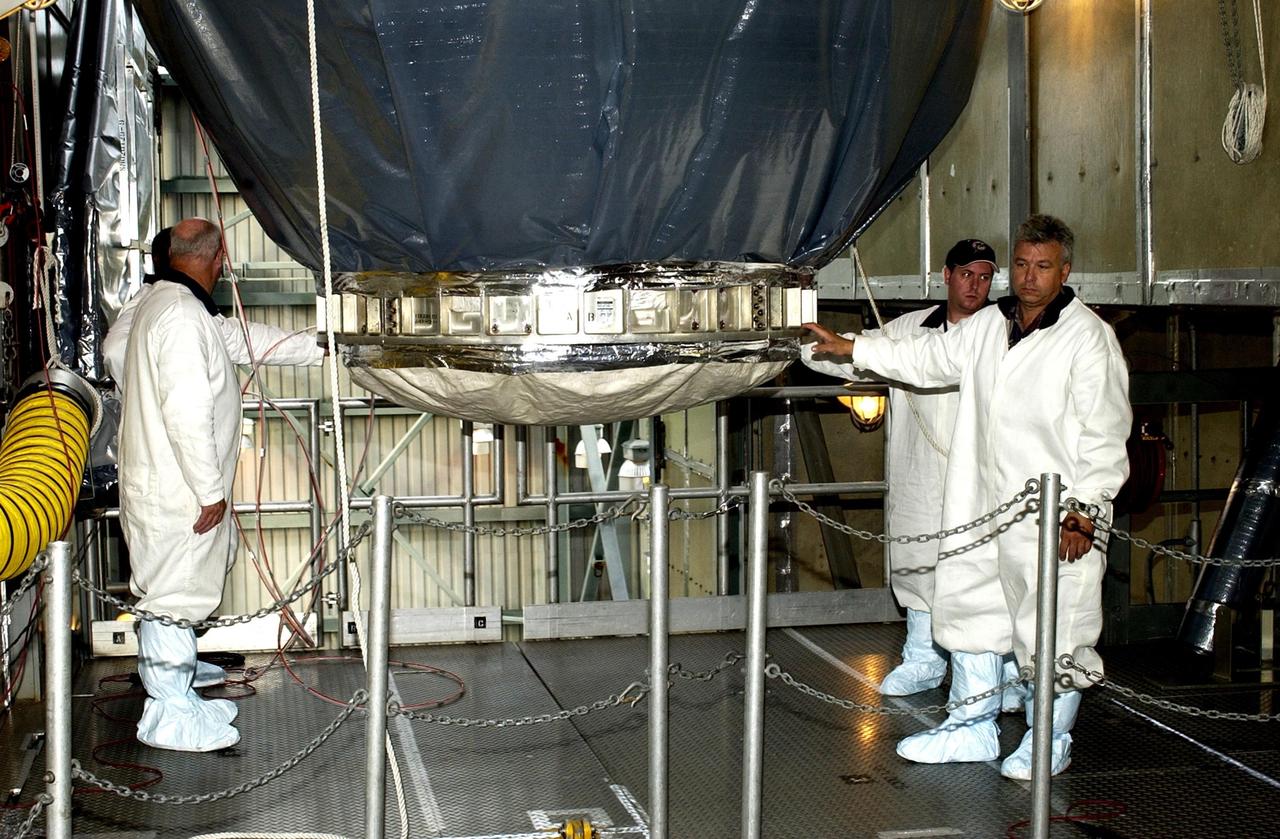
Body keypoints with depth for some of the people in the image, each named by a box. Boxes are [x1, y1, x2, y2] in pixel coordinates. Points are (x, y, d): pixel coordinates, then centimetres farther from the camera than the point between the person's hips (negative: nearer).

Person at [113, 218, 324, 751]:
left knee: (174, 585, 25)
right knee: (176, 589, -2)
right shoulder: (180, 316, -24)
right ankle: (170, 714, 6)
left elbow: (240, 339, 21)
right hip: (177, 488, -10)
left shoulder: (158, 300, 10)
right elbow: (187, 412, -29)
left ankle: (170, 669, 42)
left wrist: (316, 349, 26)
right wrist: (210, 490, -23)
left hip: (168, 482, 10)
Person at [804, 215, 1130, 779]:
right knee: (970, 607, 14)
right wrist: (848, 348, 24)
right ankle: (972, 727, 29)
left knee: (1054, 628, 0)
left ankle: (1050, 740, 18)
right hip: (984, 508, 7)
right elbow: (931, 359, 25)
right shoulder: (988, 326, 12)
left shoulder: (1089, 337, -10)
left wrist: (1084, 511, -17)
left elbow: (1105, 434, -13)